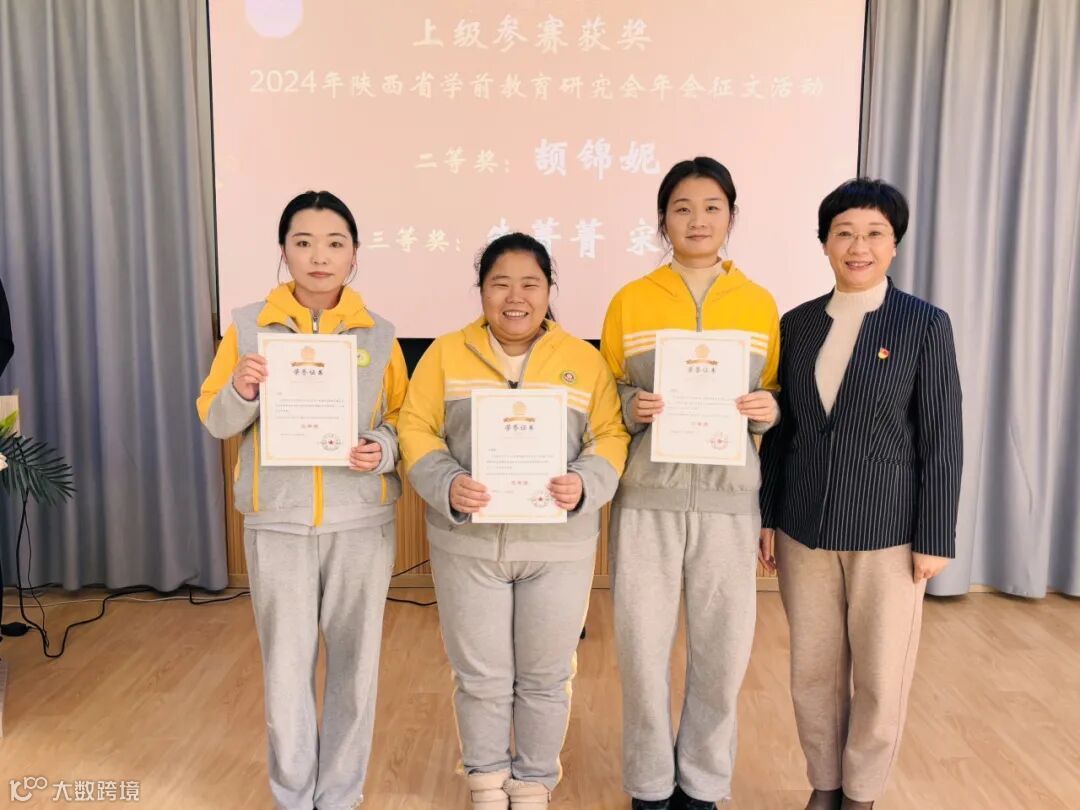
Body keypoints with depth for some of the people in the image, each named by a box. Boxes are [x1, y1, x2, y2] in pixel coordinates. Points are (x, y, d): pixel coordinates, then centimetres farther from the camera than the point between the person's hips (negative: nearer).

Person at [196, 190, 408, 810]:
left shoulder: (379, 334, 0)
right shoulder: (248, 326, -1)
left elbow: (405, 424, 5)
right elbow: (216, 421, 3)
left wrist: (382, 450, -16)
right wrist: (241, 391, -18)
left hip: (362, 523, 1)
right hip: (277, 524, 0)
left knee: (355, 664, 11)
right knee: (286, 668, 9)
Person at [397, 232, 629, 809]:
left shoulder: (585, 360, 3)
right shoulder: (446, 354, 3)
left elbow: (610, 437, 0)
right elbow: (417, 430, -1)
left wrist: (584, 485, -19)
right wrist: (447, 485, -19)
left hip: (557, 546, 0)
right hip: (468, 543, 0)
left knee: (545, 676, 13)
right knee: (480, 676, 11)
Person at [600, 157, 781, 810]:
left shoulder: (761, 305, 7)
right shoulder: (629, 301, 3)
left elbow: (774, 401, 14)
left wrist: (768, 410, -8)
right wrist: (632, 408, -12)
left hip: (728, 499, 1)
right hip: (648, 498, -1)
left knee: (724, 651, 7)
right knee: (644, 648, 5)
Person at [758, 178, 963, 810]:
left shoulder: (925, 325, -4)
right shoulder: (798, 323, 5)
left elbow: (943, 441, -5)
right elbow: (780, 429, 7)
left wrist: (934, 539, -8)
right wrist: (768, 517, 6)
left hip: (889, 533, -3)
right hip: (804, 531, 3)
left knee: (881, 679, 10)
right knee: (813, 673, 13)